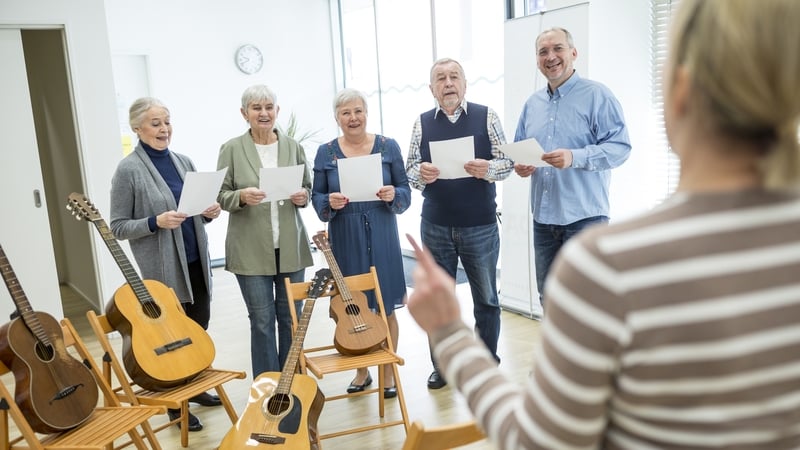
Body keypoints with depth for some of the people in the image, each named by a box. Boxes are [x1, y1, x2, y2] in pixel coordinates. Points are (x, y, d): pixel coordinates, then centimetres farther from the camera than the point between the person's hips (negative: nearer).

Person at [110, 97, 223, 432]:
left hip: (196, 261, 6)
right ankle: (175, 404, 22)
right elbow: (118, 227, -8)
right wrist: (157, 221, -23)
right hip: (162, 267, -6)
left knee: (199, 327, 14)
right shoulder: (128, 170, -9)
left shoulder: (184, 162, 8)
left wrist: (210, 212, -5)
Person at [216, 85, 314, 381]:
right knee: (262, 320, 3)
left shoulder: (293, 147, 7)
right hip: (251, 251, -2)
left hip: (290, 248, 3)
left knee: (291, 318, 11)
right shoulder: (231, 149, -1)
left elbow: (307, 188, 13)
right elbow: (220, 195, 0)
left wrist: (303, 196, -9)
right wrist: (241, 196, -20)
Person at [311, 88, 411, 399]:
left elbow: (405, 191, 3)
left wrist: (393, 195, -18)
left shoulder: (388, 146, 1)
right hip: (345, 239, 1)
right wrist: (329, 202, -17)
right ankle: (362, 371, 28)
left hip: (382, 237, -1)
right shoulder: (325, 152, 2)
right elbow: (317, 197, 4)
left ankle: (388, 372, 23)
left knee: (386, 307, 6)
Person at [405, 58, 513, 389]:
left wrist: (487, 169, -22)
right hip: (435, 226, 2)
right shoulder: (422, 123, 5)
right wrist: (421, 174, -18)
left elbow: (508, 162, -1)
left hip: (480, 226, -1)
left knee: (486, 298, 10)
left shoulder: (486, 116, 0)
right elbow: (409, 171, 4)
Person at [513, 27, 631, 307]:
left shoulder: (597, 95, -6)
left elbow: (620, 146, -13)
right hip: (543, 218, 6)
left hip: (584, 217, -6)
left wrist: (575, 158, -26)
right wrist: (519, 164, -3)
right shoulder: (532, 104, 14)